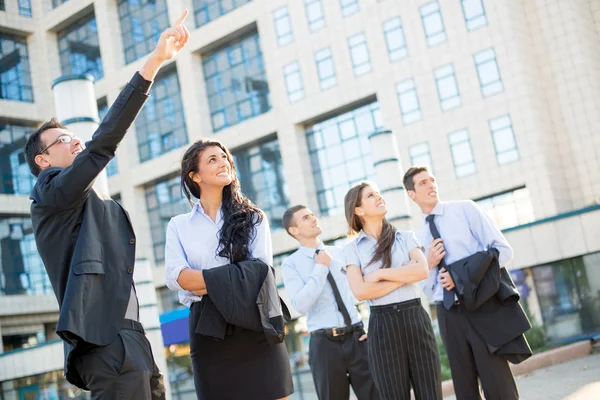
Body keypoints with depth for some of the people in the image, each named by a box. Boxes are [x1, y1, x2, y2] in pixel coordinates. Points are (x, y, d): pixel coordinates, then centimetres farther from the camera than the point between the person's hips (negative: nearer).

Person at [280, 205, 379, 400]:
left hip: (357, 339, 3)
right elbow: (301, 304, -15)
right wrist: (320, 268, -9)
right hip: (325, 344, -3)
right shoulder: (291, 264, -1)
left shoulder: (342, 253, 11)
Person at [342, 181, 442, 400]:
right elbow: (360, 291, -11)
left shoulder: (405, 237, 10)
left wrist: (380, 274, -10)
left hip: (415, 318, 2)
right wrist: (405, 276, -8)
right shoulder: (352, 248, 4)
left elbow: (422, 269, -9)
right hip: (382, 325, -1)